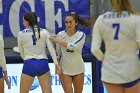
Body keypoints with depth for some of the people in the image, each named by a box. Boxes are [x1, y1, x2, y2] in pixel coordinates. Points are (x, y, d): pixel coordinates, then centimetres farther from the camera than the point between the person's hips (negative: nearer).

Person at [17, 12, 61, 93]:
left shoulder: (21, 34, 2)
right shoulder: (44, 32, 5)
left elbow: (22, 54, 10)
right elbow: (51, 49, -3)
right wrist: (56, 64, -6)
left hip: (29, 65, -2)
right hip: (43, 64, 2)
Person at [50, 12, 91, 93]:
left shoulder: (81, 35, -6)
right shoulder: (60, 35, -2)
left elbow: (73, 46, -23)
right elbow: (58, 53, 6)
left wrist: (58, 41, -21)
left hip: (78, 69, 0)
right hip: (64, 69, 0)